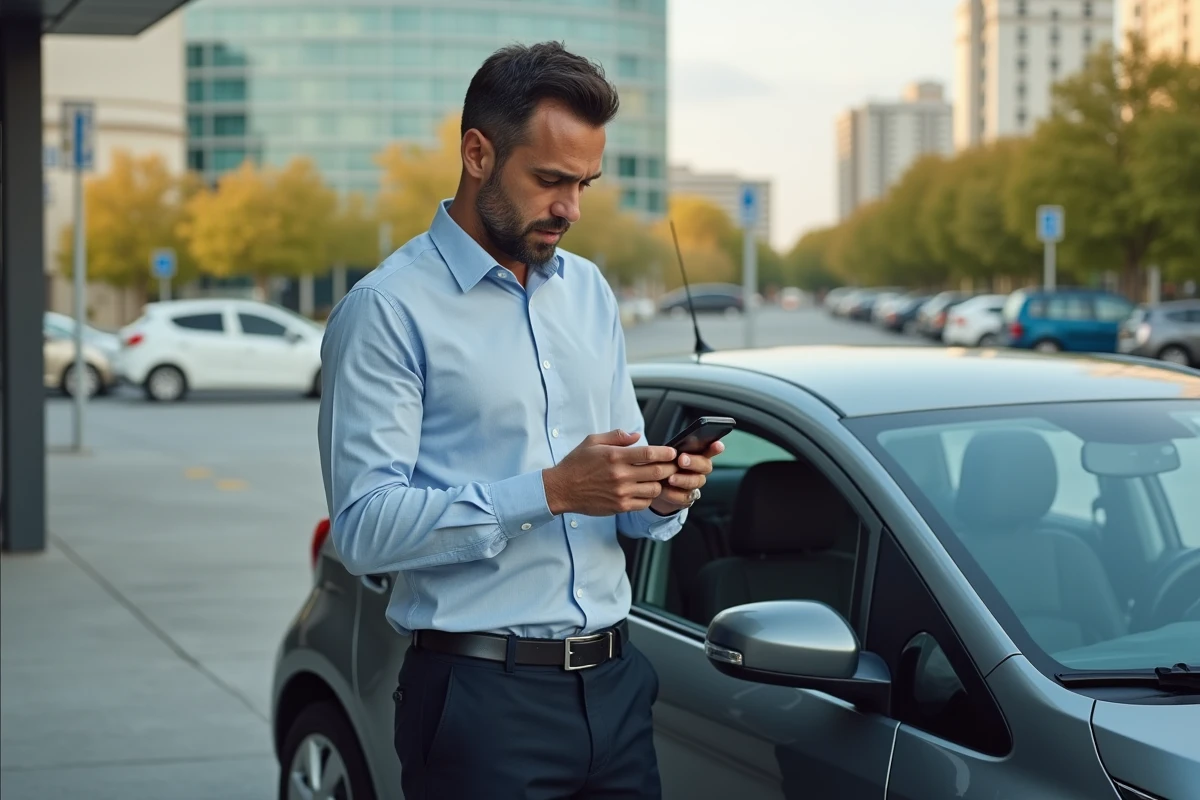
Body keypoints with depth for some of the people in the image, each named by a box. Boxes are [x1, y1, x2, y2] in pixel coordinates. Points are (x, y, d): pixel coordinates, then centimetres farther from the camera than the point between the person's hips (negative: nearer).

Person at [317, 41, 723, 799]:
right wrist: (550, 492, -23)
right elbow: (365, 525, -17)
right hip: (483, 699, -6)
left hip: (613, 682, 6)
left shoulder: (589, 290, 14)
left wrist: (659, 497, -5)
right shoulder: (389, 309, -9)